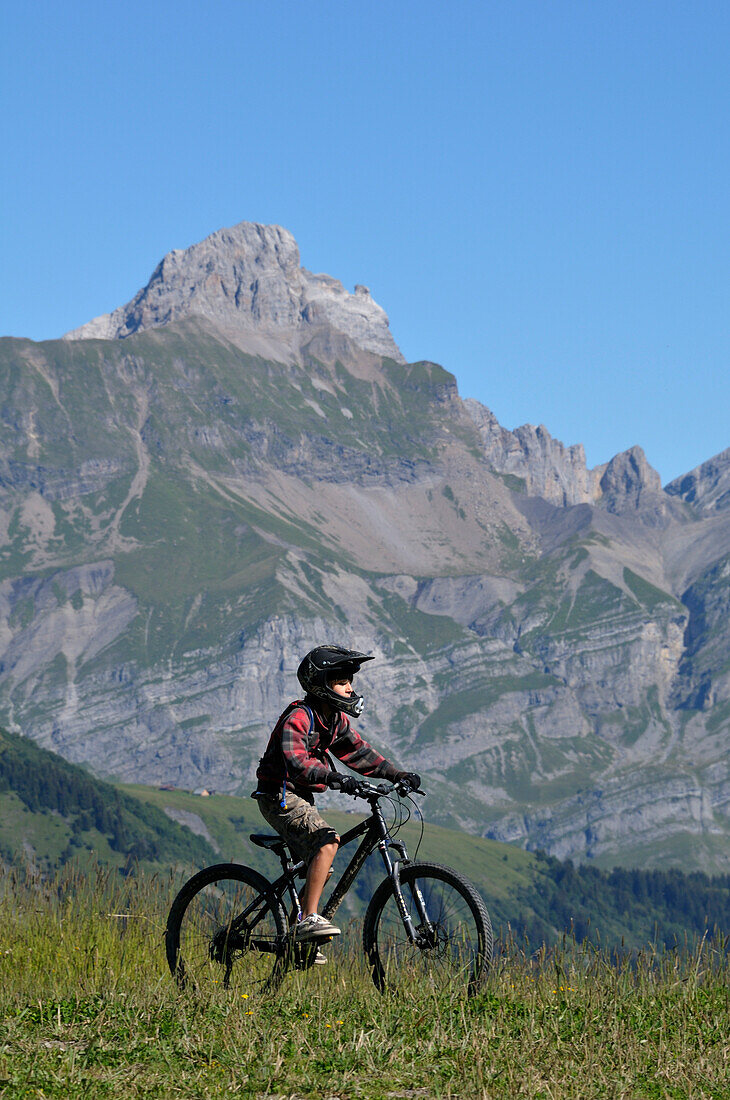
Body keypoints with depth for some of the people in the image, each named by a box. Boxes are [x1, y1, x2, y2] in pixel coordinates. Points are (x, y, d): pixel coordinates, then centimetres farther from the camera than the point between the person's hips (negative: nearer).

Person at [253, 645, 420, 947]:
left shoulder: (336, 719, 8)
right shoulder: (298, 718, -21)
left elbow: (357, 751, 12)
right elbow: (296, 762, -35)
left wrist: (396, 774, 0)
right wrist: (332, 777, -49)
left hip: (301, 798, 10)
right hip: (280, 796, -10)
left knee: (321, 869, 11)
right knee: (327, 842, -27)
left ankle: (296, 939, 22)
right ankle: (309, 921, -30)